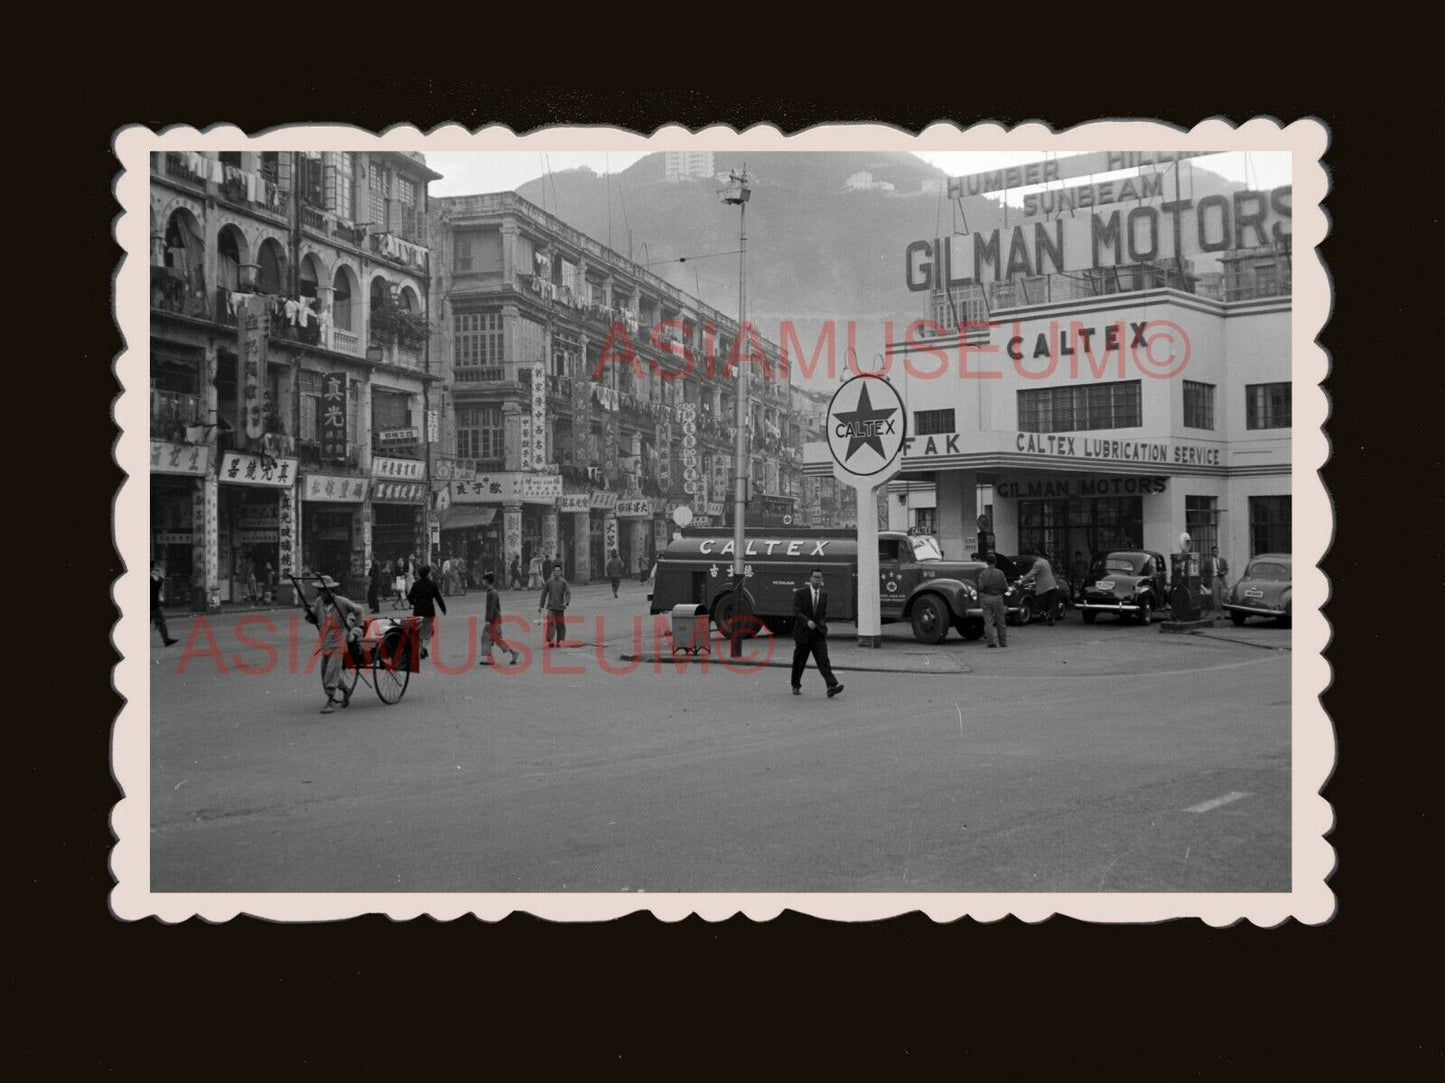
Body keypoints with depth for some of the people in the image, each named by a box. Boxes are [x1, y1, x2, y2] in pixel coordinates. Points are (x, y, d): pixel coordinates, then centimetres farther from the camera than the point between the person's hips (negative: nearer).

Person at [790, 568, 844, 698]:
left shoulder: (824, 594, 9)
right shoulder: (800, 593, -3)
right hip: (803, 633, -2)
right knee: (799, 662, 9)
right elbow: (796, 612, -12)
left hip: (819, 633, 2)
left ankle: (831, 686, -25)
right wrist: (807, 621, -26)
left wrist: (822, 623, 1)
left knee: (823, 660, -13)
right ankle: (796, 686, 28)